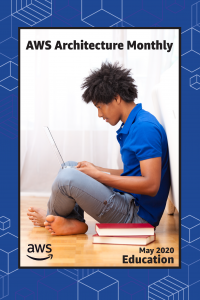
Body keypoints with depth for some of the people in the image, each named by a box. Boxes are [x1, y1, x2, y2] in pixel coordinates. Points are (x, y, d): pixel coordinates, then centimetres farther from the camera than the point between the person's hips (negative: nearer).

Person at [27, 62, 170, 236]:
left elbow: (151, 185, -25)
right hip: (128, 201, 11)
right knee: (70, 166, 18)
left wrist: (98, 175, -19)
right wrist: (96, 169, 8)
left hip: (138, 217, -11)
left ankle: (50, 217, 9)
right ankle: (72, 222, -2)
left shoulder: (145, 127, -19)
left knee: (67, 177, -24)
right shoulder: (130, 126, 13)